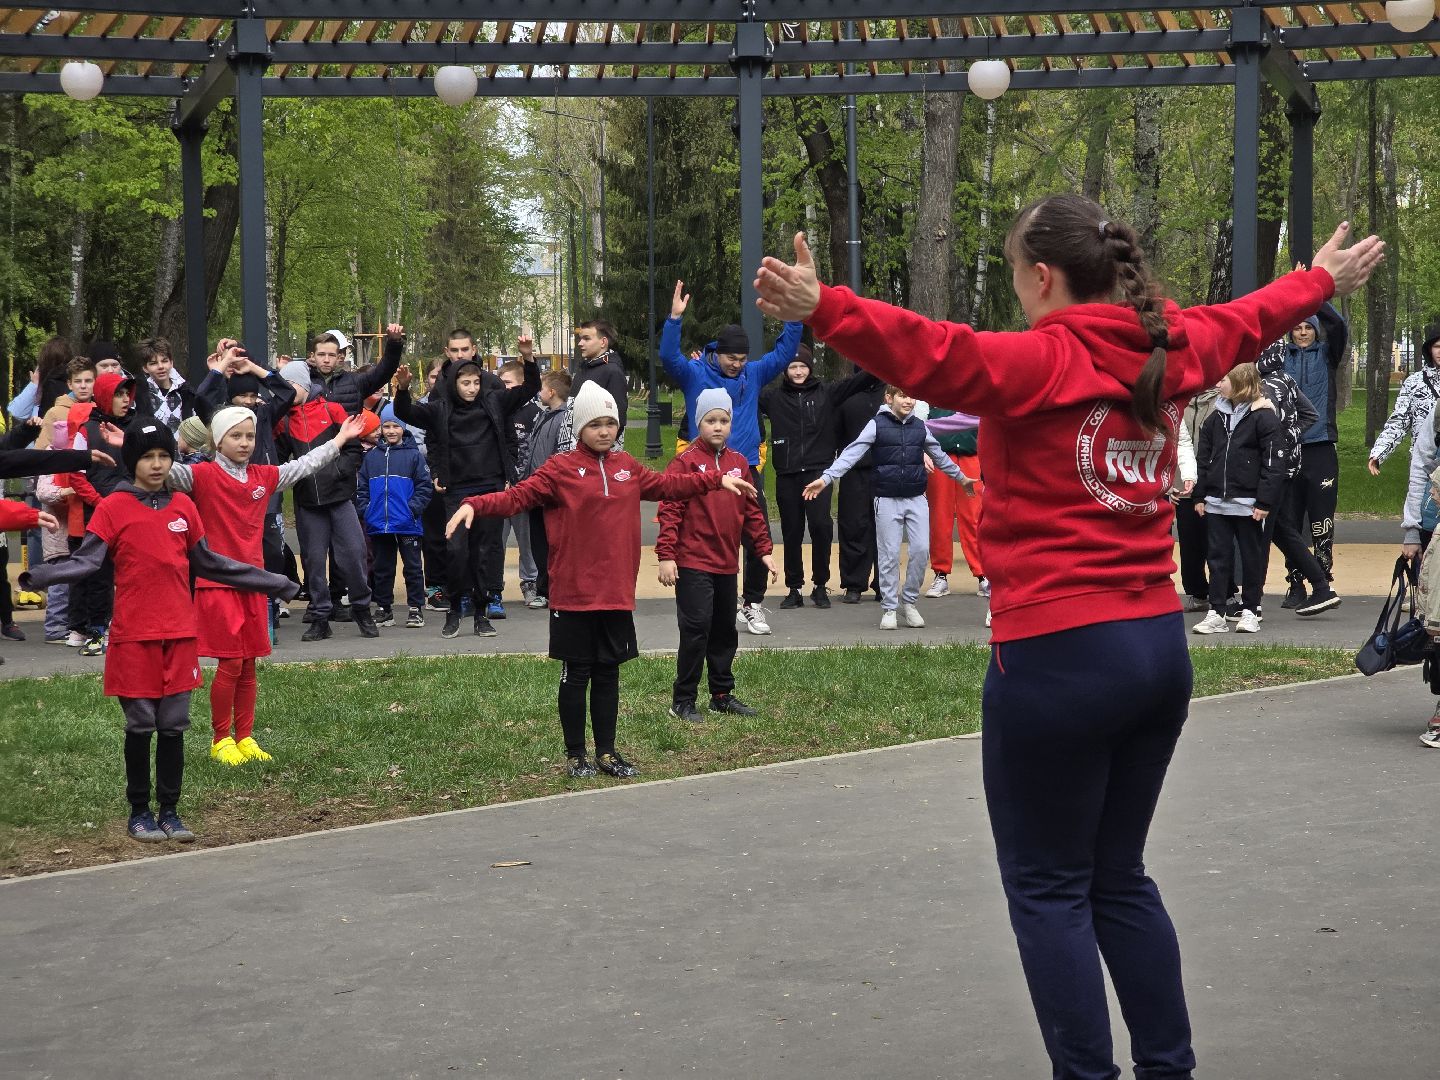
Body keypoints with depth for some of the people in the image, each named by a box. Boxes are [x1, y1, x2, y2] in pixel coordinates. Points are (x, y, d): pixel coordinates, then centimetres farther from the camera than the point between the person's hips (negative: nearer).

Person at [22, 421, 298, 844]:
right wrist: (40, 575, -29)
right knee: (140, 724, 3)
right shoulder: (113, 508, -3)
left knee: (174, 725, 6)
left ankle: (170, 811, 15)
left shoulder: (183, 506, 9)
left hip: (179, 633, 3)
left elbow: (209, 563, 16)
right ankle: (139, 812, 15)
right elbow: (86, 559, -11)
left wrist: (272, 583, 18)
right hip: (134, 635, -3)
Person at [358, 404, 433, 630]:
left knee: (413, 567, 2)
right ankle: (383, 607, 20)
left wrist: (413, 509, -13)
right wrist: (365, 510, 0)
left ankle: (416, 609, 8)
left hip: (407, 525, -3)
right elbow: (362, 487, 11)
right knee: (382, 568, 11)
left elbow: (424, 486, -4)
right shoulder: (371, 456, 8)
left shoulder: (414, 455, -2)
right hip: (378, 525, 3)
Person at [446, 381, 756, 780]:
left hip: (617, 594, 5)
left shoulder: (627, 467, 10)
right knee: (576, 675, 5)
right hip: (573, 594, -5)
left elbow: (667, 485, 24)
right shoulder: (560, 469, -7)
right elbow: (518, 496, -15)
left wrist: (717, 479, 26)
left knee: (608, 673, 13)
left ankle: (607, 753, 23)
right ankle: (575, 756, 16)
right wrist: (475, 505, -31)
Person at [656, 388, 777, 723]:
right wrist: (666, 556, -17)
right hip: (692, 563, -6)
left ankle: (722, 695, 25)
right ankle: (682, 701, 1)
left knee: (725, 631, 14)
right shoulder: (685, 462, -8)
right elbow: (670, 511, -12)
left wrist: (764, 550, 14)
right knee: (696, 630, -7)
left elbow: (751, 510, 16)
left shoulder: (739, 463, 10)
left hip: (727, 563, 6)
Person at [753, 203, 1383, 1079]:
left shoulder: (1042, 361, -13)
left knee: (1048, 889, 3)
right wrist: (1324, 280, 48)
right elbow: (1245, 322, 29)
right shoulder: (1168, 351, 9)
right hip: (1160, 646, 8)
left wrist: (821, 308, -44)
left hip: (1060, 655, -8)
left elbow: (933, 353, -31)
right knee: (1119, 877, 19)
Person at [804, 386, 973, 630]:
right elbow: (851, 454, -11)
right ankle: (889, 608, 11)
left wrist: (960, 477, 34)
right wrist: (826, 478, -21)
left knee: (921, 550, -4)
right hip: (887, 499, -3)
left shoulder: (920, 426, 8)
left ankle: (909, 601, 14)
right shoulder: (877, 425, -4)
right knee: (889, 555, 0)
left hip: (917, 499, 3)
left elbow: (938, 455, 23)